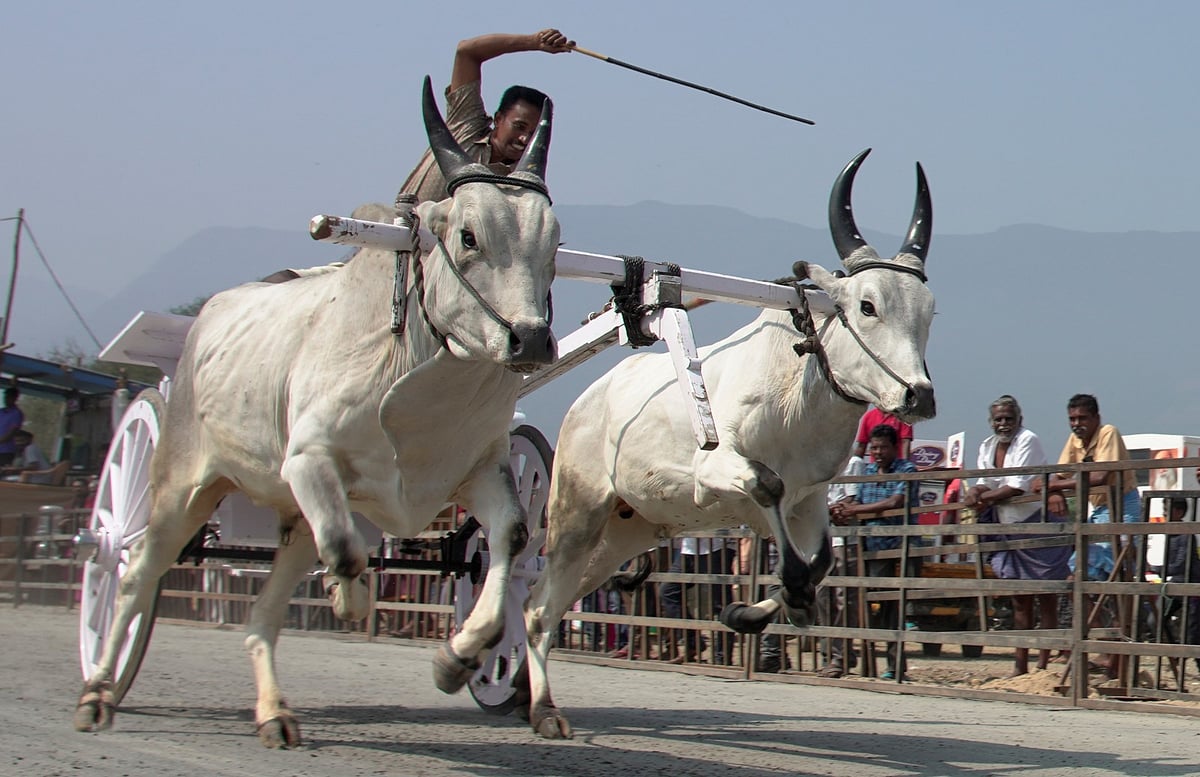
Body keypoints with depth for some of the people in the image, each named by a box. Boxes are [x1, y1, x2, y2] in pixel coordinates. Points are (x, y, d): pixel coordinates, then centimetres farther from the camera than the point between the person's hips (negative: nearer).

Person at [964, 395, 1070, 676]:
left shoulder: (1028, 441, -13)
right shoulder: (987, 447, 9)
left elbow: (1018, 487, -21)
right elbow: (986, 483, 8)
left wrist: (984, 498, -18)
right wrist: (975, 491, -15)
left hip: (1038, 524, -7)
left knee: (1046, 597, -2)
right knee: (1020, 599, 10)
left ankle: (1044, 662, 0)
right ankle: (1020, 664, 14)